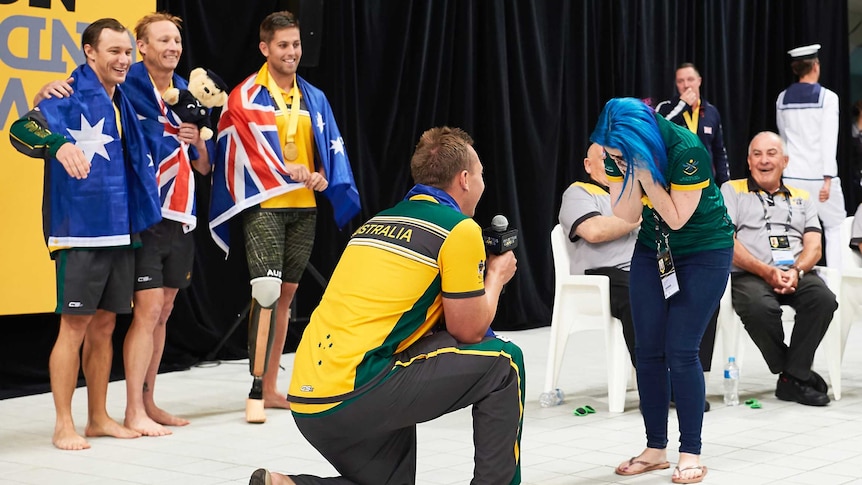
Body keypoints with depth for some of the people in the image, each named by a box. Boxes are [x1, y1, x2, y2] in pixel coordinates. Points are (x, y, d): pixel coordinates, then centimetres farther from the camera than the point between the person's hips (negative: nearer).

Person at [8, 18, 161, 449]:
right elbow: (22, 128, -25)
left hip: (119, 231, 7)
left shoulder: (122, 104, 15)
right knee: (75, 324, -5)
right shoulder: (72, 98, -9)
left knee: (104, 325, 12)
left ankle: (99, 418, 20)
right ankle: (64, 425, 2)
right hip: (80, 231, -7)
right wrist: (60, 144, -42)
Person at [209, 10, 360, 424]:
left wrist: (323, 178, -11)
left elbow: (331, 149, 9)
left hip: (303, 207, 6)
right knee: (266, 291, -18)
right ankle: (256, 393, -15)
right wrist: (295, 172, -21)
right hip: (264, 205, -6)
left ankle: (271, 388, 19)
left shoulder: (314, 98, 11)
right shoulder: (246, 97, -5)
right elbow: (255, 148, -16)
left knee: (286, 295, 11)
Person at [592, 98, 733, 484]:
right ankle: (655, 449, 13)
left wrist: (644, 172, -32)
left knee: (680, 352, -11)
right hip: (653, 250, 6)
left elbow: (677, 217, -25)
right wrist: (632, 173, -27)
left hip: (704, 252, -6)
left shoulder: (687, 151, -29)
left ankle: (691, 453, -1)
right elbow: (626, 215, -13)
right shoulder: (619, 154, -12)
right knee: (648, 350, 3)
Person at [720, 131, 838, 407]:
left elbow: (814, 246, 12)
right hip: (750, 276, -3)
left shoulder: (802, 198, 24)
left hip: (797, 274, 3)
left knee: (824, 299, -31)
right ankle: (799, 373, -14)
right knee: (760, 307, -37)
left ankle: (792, 379, -19)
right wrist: (767, 272, -14)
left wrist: (796, 271, -12)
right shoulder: (732, 191, 13)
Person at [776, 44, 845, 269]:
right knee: (835, 228, 9)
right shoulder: (827, 97, -7)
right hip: (818, 174, -4)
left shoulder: (783, 98, 7)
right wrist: (828, 179, -15)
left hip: (791, 174, 4)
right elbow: (829, 140, -13)